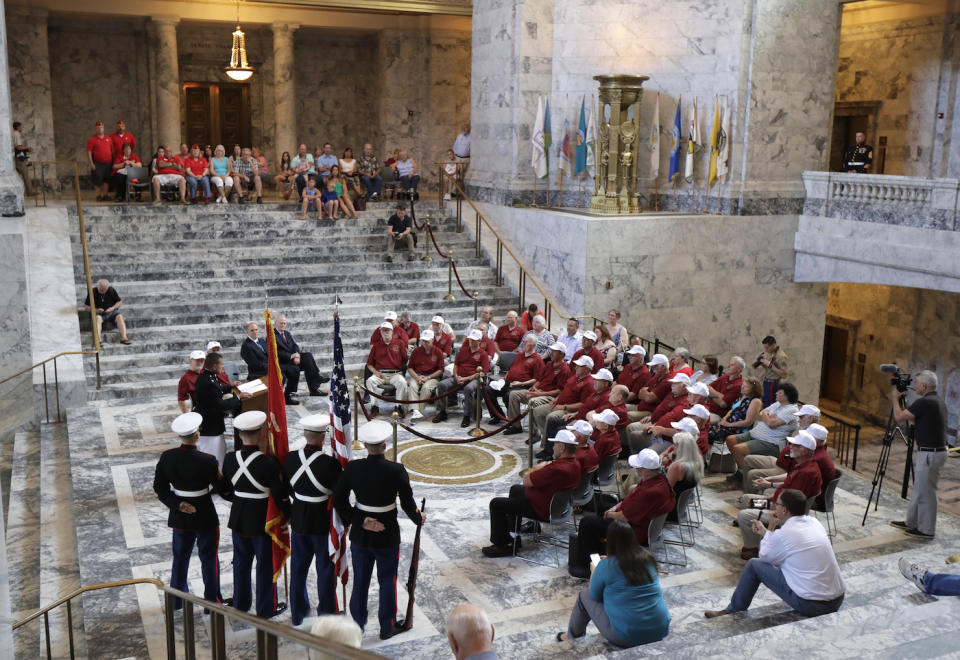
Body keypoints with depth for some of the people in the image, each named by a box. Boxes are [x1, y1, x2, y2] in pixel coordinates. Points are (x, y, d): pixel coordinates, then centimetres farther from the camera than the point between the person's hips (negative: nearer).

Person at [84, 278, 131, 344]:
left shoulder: (111, 290, 2)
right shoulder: (93, 292, -1)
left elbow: (120, 302, 7)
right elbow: (86, 306, 2)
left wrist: (112, 308, -11)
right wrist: (96, 310, -15)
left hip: (112, 312, 2)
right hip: (99, 313, -2)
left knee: (120, 317, -29)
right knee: (98, 318, -35)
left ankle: (124, 338, -41)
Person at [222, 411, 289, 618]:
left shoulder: (229, 459, -10)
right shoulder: (269, 463, -24)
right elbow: (280, 496, -18)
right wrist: (290, 516, -1)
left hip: (238, 519, 5)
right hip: (263, 521, -5)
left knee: (241, 562, 21)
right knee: (266, 564, 12)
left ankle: (240, 603, 37)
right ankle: (266, 608, 25)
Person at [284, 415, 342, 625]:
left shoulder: (290, 458, -9)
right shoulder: (330, 463, -23)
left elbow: (287, 489, 3)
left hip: (298, 520, 4)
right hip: (324, 522, -4)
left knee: (298, 568, 19)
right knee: (326, 569, 11)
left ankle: (298, 613, 32)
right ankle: (326, 615, 22)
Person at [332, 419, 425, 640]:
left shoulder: (352, 467, -12)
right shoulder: (396, 470, -20)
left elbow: (338, 500, -10)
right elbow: (408, 504, -12)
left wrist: (360, 520, -6)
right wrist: (419, 518, 7)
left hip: (359, 535, 3)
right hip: (387, 537, -2)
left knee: (360, 580, 18)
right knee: (387, 580, 15)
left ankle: (357, 624, 32)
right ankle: (387, 626, 27)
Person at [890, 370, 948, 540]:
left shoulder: (924, 402, -20)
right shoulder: (938, 401, 11)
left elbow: (899, 417, -16)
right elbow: (914, 418, 20)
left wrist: (895, 399, 0)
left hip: (929, 454, -10)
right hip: (936, 451, 10)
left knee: (925, 493, 0)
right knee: (919, 489, 19)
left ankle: (926, 531, 9)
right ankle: (911, 523, 30)